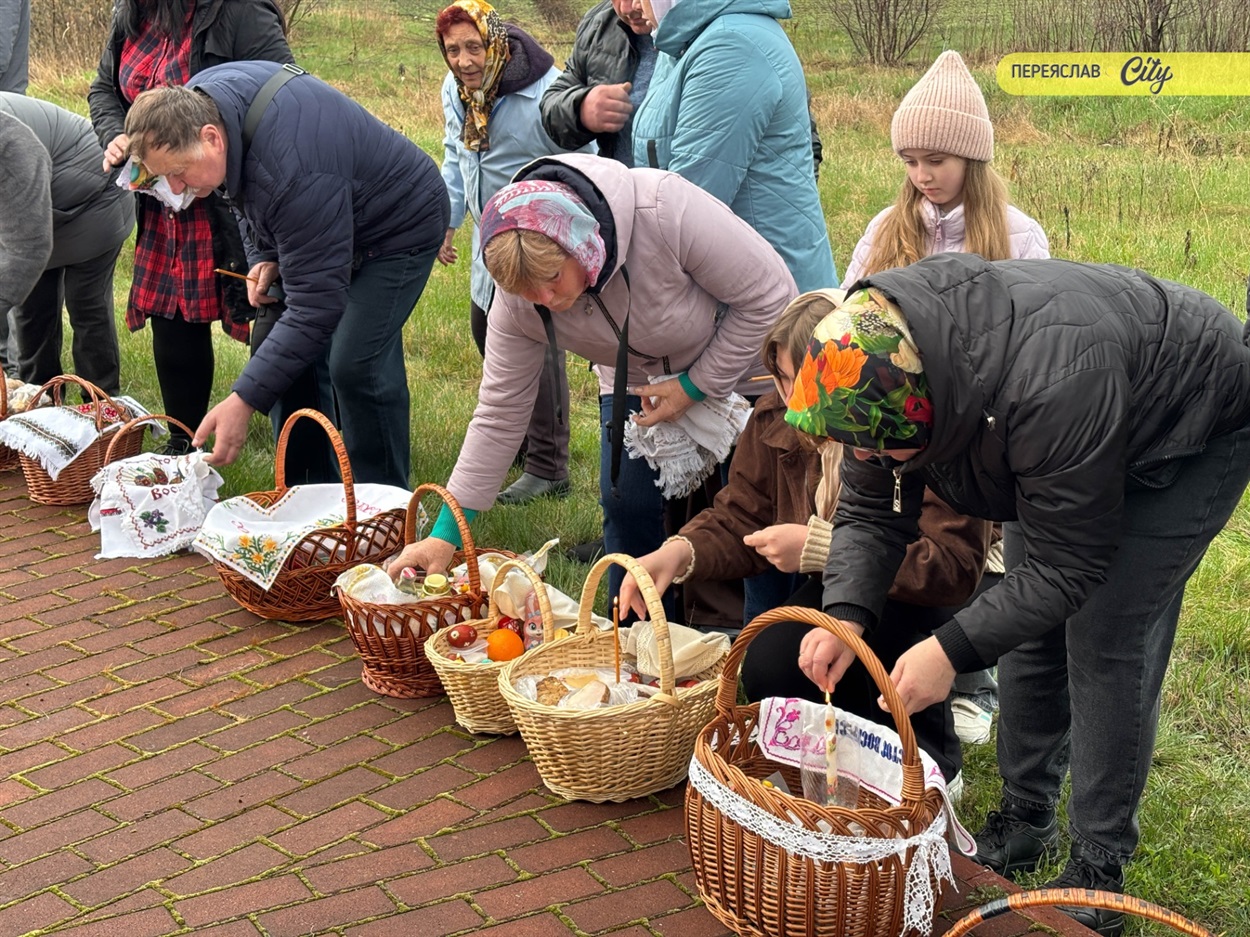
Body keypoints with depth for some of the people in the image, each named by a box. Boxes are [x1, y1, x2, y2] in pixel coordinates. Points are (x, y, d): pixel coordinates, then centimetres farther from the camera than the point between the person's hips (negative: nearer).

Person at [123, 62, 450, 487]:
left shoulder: (294, 175, -42)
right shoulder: (195, 101, -15)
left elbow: (315, 305, -40)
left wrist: (243, 401, -42)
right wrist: (266, 254, -5)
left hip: (400, 226, -9)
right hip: (324, 222, 9)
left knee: (355, 364, -20)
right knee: (276, 343, 3)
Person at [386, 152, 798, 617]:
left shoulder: (666, 209, -39)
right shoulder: (517, 298, -24)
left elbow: (770, 294, -26)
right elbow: (499, 414, -16)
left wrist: (696, 386, -23)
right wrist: (445, 534, -18)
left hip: (739, 369, -3)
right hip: (636, 383, 4)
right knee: (626, 505, -4)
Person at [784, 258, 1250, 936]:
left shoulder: (1050, 384, -45)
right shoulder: (882, 362, -21)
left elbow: (1067, 565, -34)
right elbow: (869, 511, -12)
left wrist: (954, 649, -37)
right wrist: (845, 615, -28)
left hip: (1194, 431, -7)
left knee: (1104, 640, -12)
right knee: (1029, 625, 6)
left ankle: (1099, 870, 1)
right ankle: (1025, 821, 23)